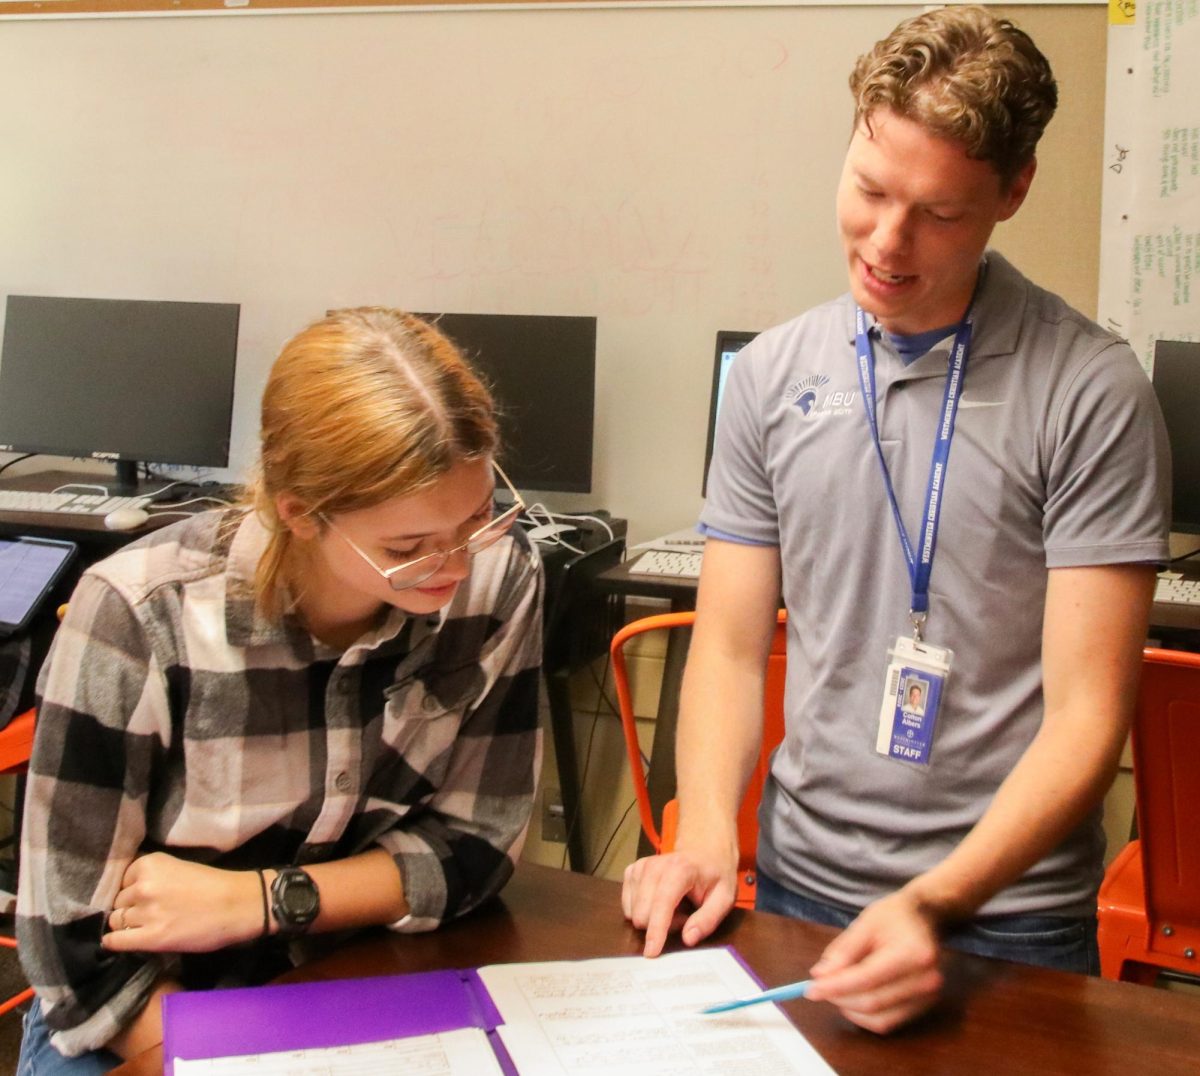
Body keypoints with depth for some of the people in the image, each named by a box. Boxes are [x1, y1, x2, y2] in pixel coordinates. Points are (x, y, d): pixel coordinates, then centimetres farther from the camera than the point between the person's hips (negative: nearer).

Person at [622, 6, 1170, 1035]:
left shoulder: (1092, 391, -12)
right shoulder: (772, 373, 0)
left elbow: (1086, 714, -14)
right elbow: (731, 647, 3)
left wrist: (935, 903, -25)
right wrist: (707, 836, -12)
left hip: (1006, 912, -3)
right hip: (797, 885, 4)